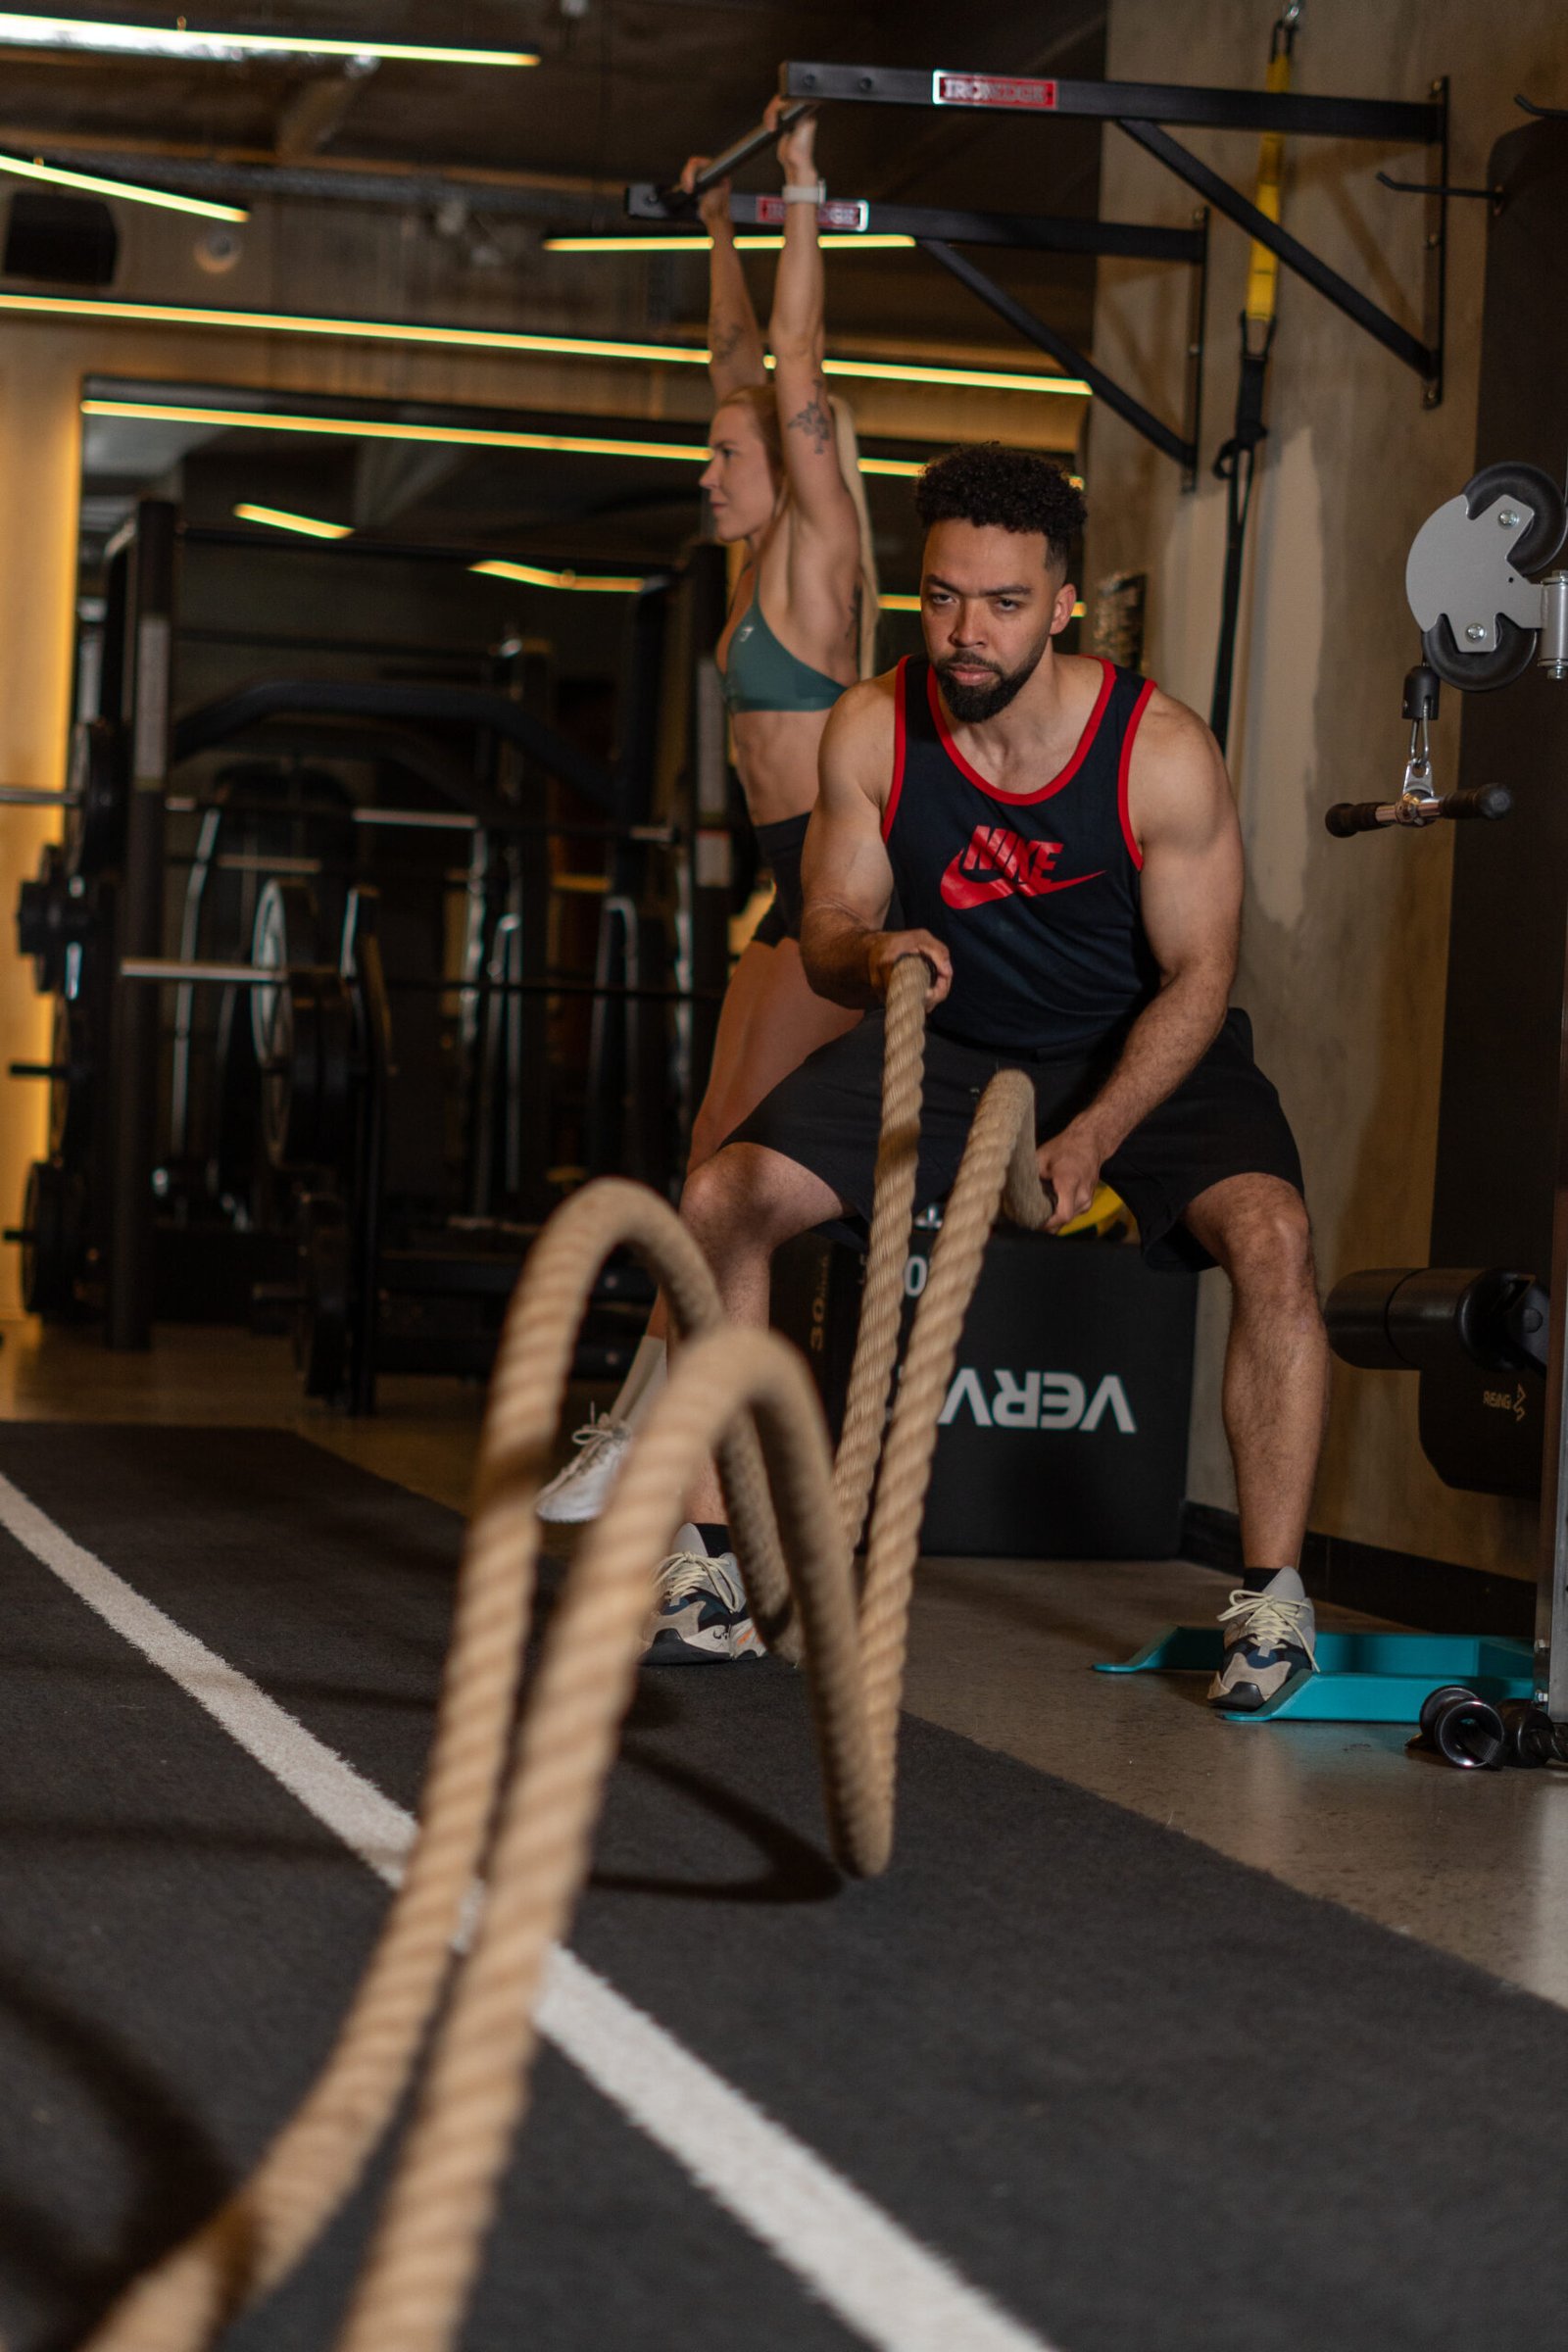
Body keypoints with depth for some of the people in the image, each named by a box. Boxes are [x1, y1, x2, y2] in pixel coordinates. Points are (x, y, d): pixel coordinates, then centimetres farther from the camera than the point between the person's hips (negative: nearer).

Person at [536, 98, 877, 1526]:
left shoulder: (817, 549, -8)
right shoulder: (768, 554, 14)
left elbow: (796, 368, -15)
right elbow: (745, 362, 22)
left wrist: (804, 196, -14)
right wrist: (722, 226, 25)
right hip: (796, 882, 9)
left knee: (743, 1151, -10)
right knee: (722, 1148, 6)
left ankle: (649, 1424, -9)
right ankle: (686, 1411, 7)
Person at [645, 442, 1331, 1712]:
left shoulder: (1162, 750, -23)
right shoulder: (873, 731, -14)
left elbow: (1198, 973, -17)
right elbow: (829, 930, -6)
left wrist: (1093, 1137, -30)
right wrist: (873, 958, -32)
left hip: (1146, 1047, -3)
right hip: (953, 1039, 3)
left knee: (1269, 1230, -31)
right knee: (721, 1198, -14)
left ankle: (1273, 1598, -19)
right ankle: (707, 1570, -4)